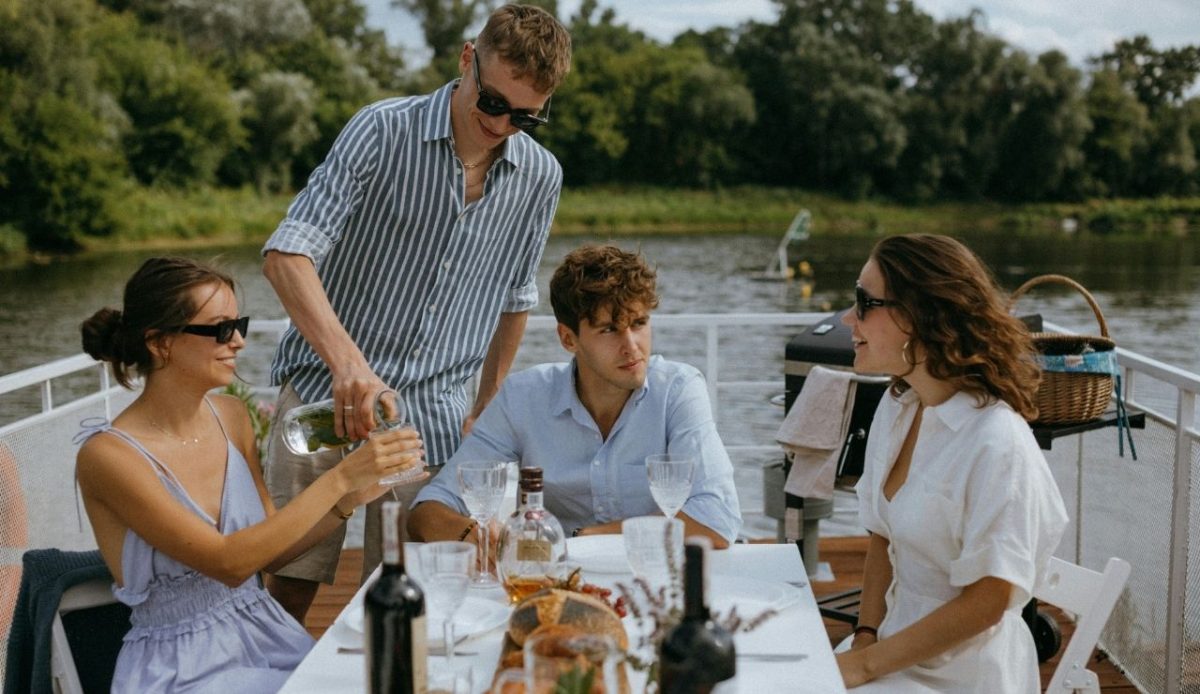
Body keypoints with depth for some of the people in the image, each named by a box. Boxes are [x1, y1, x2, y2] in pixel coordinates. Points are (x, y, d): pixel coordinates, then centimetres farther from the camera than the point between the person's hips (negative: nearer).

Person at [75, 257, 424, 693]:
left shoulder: (231, 416, 2)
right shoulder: (108, 455, -17)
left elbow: (268, 550, 8)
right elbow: (229, 563, -22)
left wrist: (347, 502, -8)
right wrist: (339, 478, -25)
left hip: (267, 636, 6)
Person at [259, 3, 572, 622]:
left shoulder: (540, 177, 5)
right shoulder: (383, 131, -8)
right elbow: (287, 253, -19)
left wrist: (486, 410, 20)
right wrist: (347, 362, -33)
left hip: (432, 419, 3)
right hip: (325, 395, -2)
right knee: (289, 588, 2)